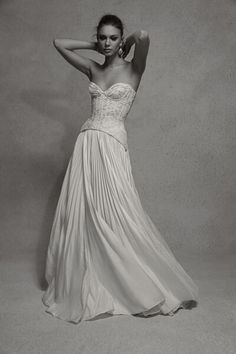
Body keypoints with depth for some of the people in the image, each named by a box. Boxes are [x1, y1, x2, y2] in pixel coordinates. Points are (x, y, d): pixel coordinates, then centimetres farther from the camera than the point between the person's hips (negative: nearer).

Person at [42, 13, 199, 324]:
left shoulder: (132, 69, 3)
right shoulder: (93, 69, 16)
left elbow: (144, 36, -16)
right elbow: (59, 44, 23)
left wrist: (129, 42, 5)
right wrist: (93, 46, 18)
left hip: (111, 145, -5)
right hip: (86, 144, 5)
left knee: (116, 215, -6)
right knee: (81, 214, 6)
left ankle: (148, 287, 11)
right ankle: (84, 284, 23)